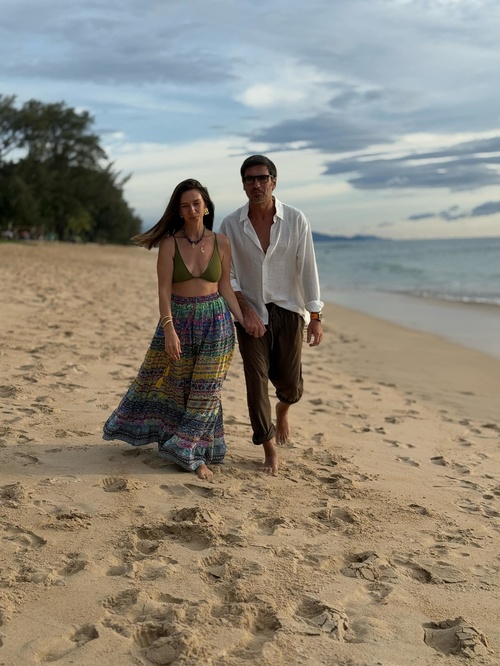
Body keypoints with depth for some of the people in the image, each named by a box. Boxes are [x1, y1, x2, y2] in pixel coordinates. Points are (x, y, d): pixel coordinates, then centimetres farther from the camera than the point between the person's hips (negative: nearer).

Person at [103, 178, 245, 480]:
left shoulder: (221, 242, -1)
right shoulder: (170, 243, -6)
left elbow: (225, 287, 4)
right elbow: (164, 289, -10)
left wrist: (244, 322, -1)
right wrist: (169, 329, -19)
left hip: (215, 321, 1)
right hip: (178, 319, -1)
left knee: (205, 390, 4)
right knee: (164, 384, 10)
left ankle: (194, 453, 16)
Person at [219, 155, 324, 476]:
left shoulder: (296, 220, -5)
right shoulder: (231, 225, -3)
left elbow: (307, 269, -5)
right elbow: (227, 275, 1)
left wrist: (315, 317, -8)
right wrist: (246, 310, -11)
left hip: (288, 311, 0)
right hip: (250, 313, 0)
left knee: (290, 382, 5)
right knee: (257, 382, -1)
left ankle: (283, 409, 43)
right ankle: (270, 450, 15)